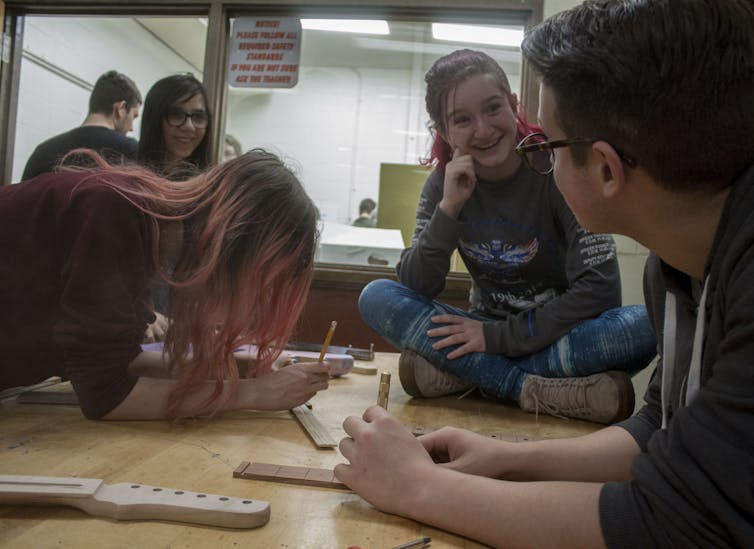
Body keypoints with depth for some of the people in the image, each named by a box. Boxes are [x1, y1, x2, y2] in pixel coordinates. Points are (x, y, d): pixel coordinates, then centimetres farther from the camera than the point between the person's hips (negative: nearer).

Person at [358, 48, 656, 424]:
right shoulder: (444, 183, -3)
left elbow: (599, 290, -19)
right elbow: (416, 287, -11)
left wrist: (499, 337, -20)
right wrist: (449, 208, -23)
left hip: (559, 332, -2)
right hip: (489, 333, 2)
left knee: (647, 325, -33)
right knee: (376, 298, -20)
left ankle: (462, 372, -26)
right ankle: (532, 389, -27)